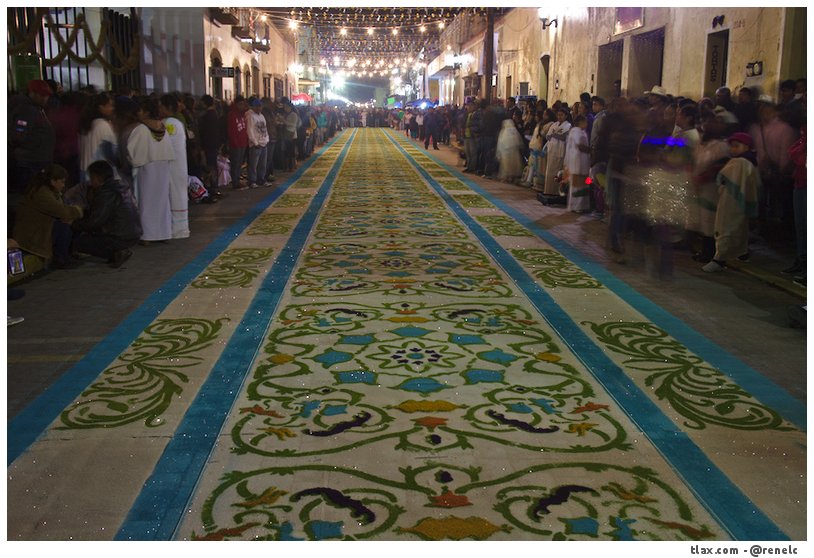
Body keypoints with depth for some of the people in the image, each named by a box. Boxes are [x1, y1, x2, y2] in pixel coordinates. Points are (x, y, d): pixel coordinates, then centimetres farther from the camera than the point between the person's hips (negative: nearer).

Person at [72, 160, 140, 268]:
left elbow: (94, 222, -16)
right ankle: (119, 252, 10)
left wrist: (75, 225, -1)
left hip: (122, 238, -10)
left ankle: (116, 253, -9)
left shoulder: (106, 194, -16)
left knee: (77, 242, -2)